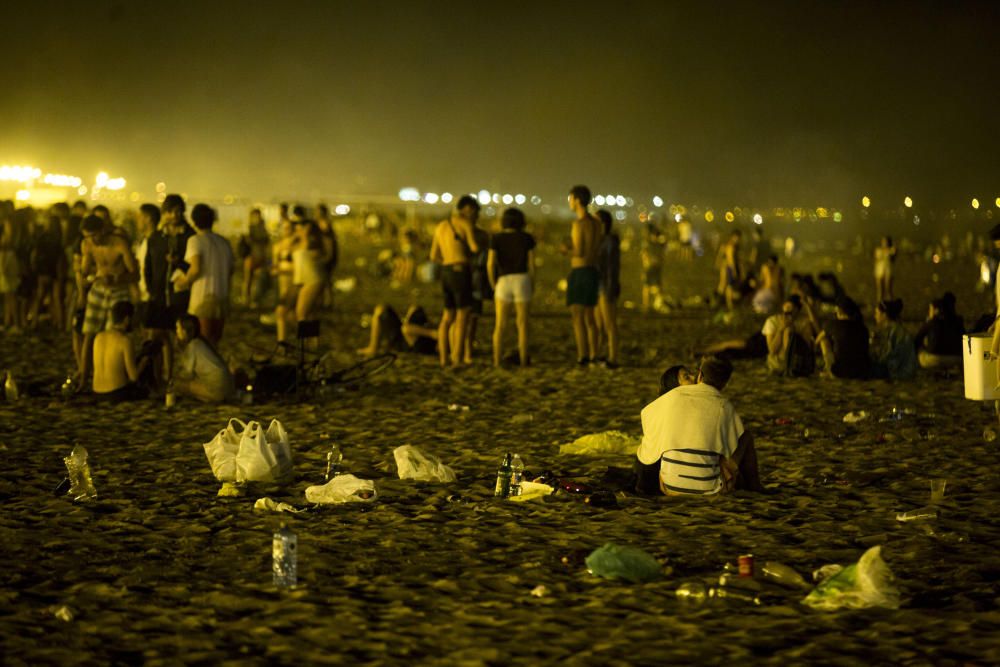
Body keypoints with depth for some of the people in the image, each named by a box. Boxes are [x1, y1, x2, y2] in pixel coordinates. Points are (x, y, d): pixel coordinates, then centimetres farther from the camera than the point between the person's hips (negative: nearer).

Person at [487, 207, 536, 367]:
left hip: (503, 282, 0)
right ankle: (523, 360, 2)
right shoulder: (527, 238, 4)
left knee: (500, 326, 4)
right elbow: (531, 264, 0)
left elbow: (490, 264, -4)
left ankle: (497, 361, -4)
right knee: (522, 324, 5)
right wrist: (531, 286, 9)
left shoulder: (496, 238, 3)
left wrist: (494, 286, 6)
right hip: (522, 282, 0)